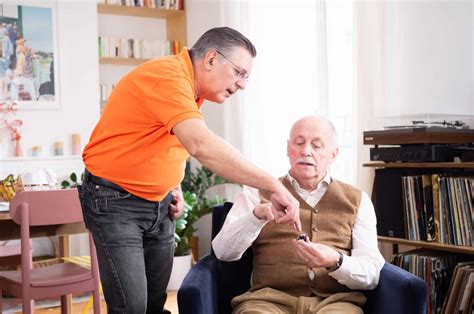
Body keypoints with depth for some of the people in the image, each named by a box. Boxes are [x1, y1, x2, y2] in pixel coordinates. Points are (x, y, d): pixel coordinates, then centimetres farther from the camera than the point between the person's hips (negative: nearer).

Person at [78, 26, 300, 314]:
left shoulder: (189, 89, 6)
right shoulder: (167, 76, -23)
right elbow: (201, 145, -38)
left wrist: (174, 187, 4)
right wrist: (273, 185, -37)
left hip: (159, 203, 8)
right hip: (115, 201, -8)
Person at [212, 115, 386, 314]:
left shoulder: (357, 201, 16)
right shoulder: (257, 193, 14)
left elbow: (372, 275, 6)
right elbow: (223, 252, 1)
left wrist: (335, 262, -15)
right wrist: (257, 215, -16)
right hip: (269, 298, -1)